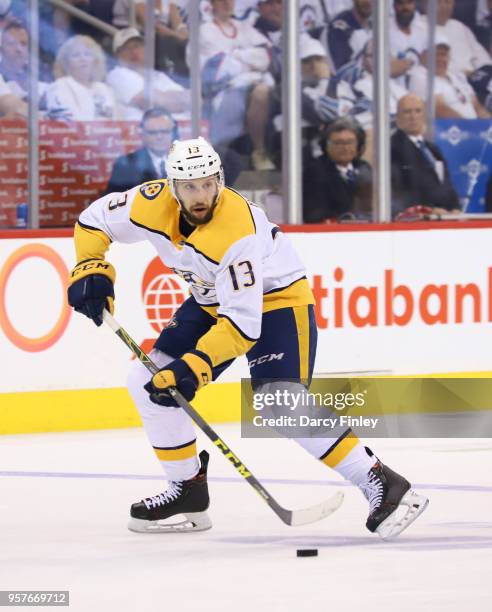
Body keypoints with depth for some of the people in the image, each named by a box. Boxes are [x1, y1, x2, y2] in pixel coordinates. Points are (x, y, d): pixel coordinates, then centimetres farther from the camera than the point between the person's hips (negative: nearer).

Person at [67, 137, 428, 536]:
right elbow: (96, 220, 2)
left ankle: (381, 485, -23)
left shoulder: (237, 231, -36)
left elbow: (242, 323, -37)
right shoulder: (154, 204, -17)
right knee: (149, 382, 1)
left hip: (276, 298, -8)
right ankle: (188, 490, 15)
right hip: (212, 301, 8)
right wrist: (91, 271, -13)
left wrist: (194, 367, -44)